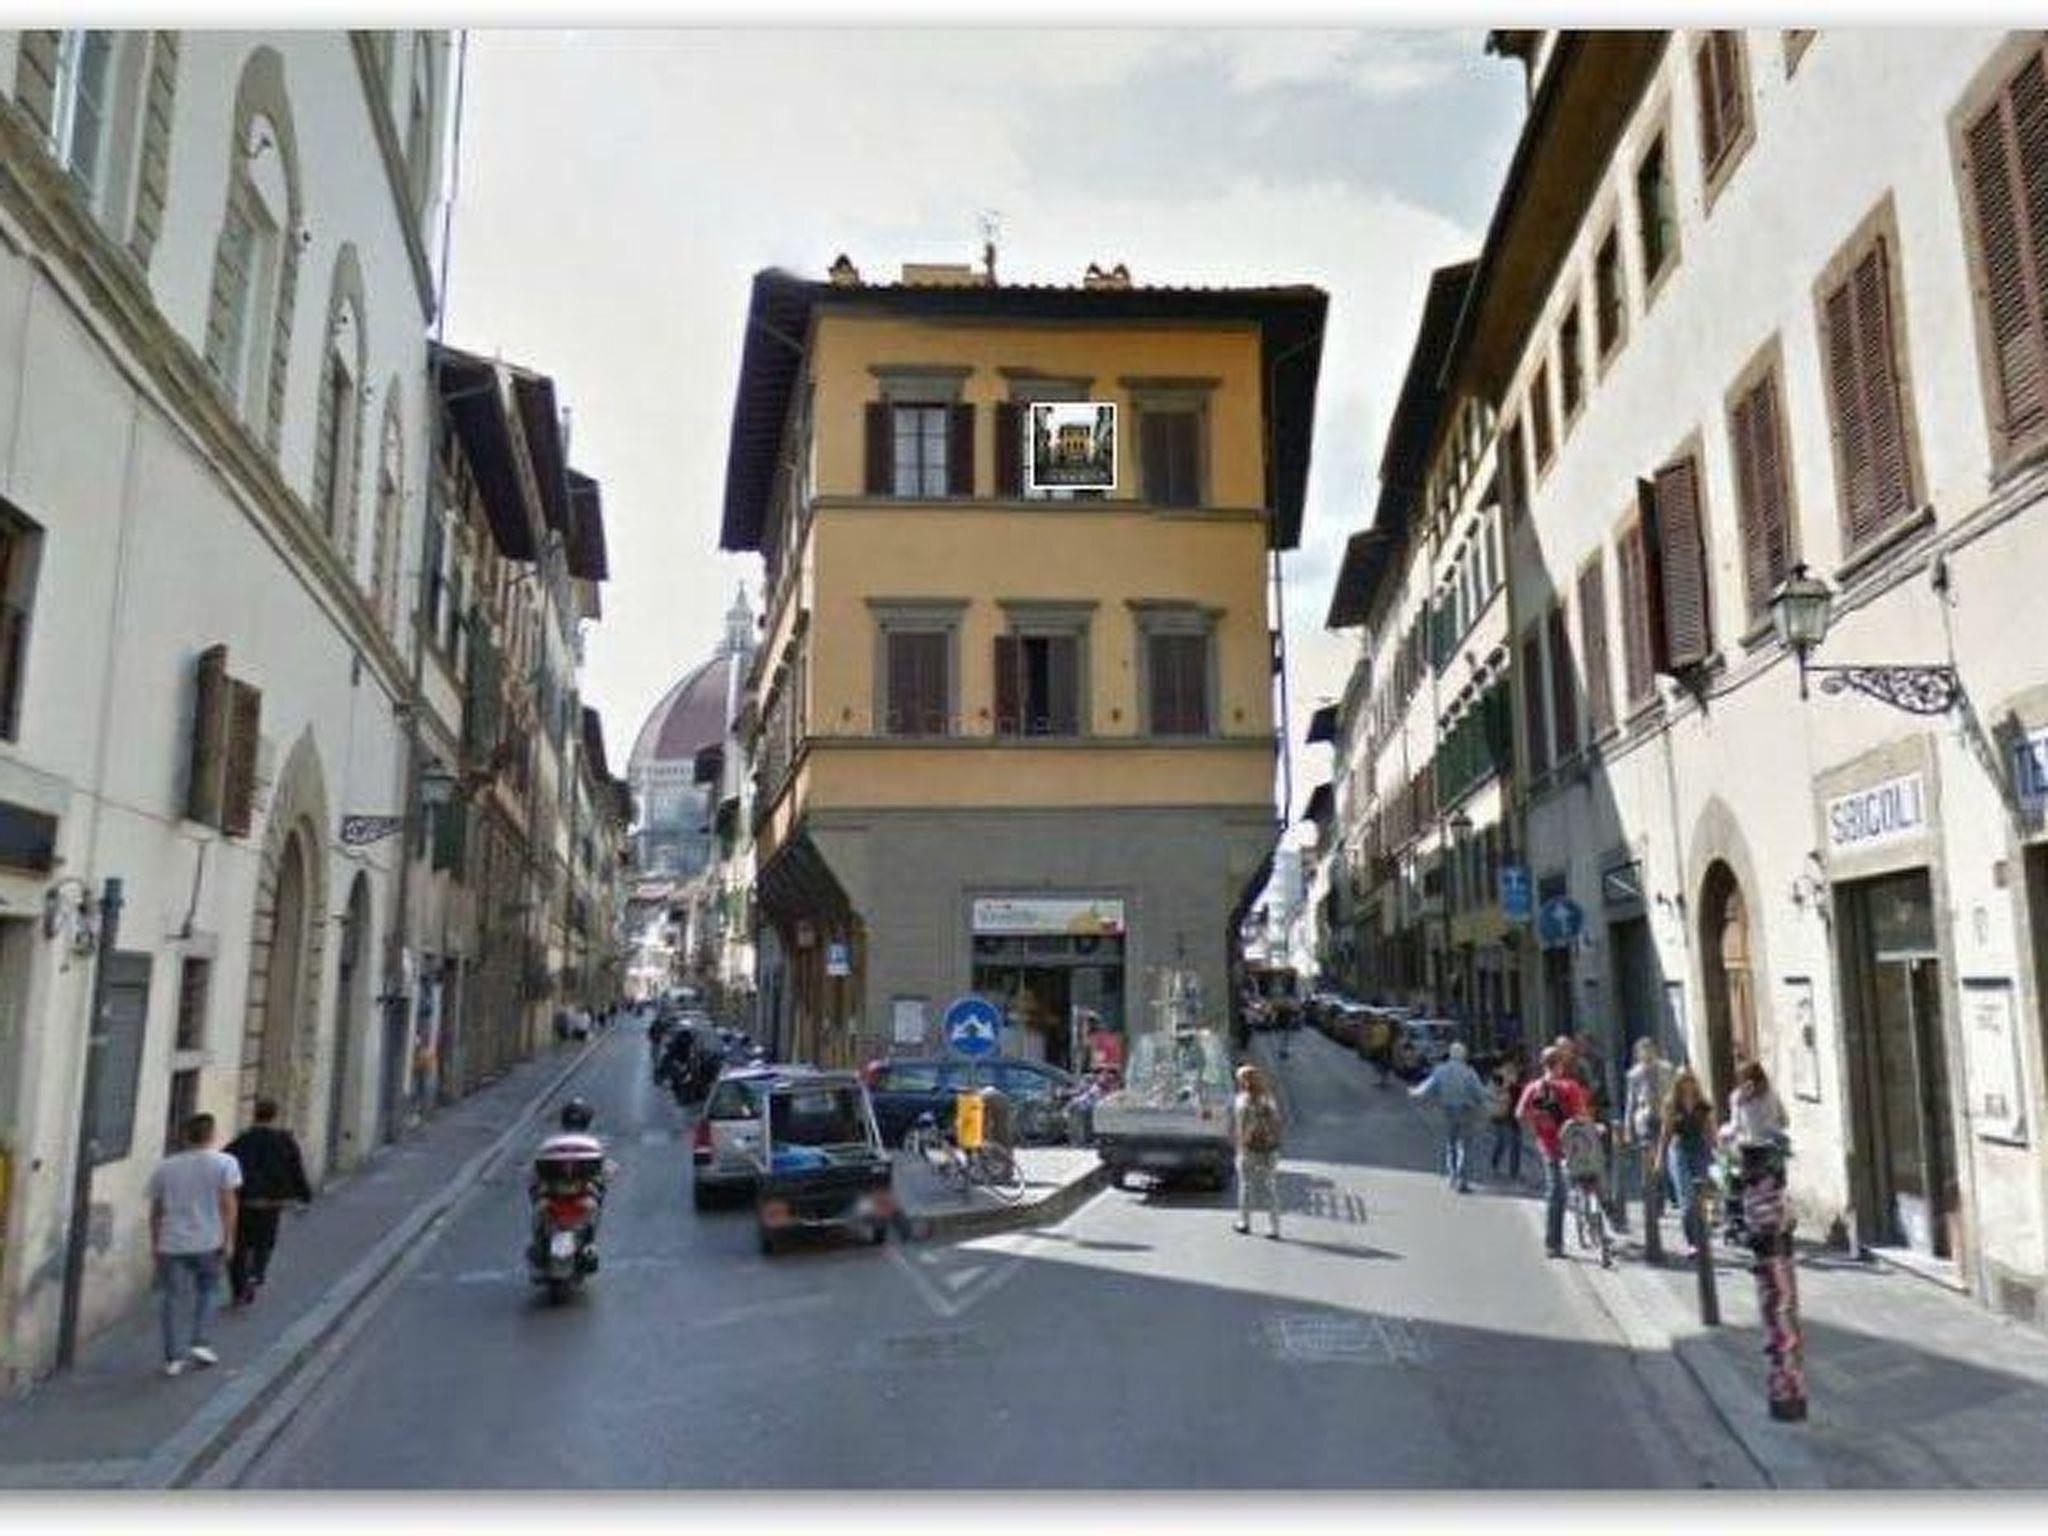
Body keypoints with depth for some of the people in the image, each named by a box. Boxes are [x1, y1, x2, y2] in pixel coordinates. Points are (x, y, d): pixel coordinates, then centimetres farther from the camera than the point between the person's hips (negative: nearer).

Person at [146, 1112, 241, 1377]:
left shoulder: (165, 1166, 5)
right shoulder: (224, 1163, -4)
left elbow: (155, 1210, 9)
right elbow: (227, 1203, -8)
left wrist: (154, 1243, 18)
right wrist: (229, 1239, -2)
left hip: (171, 1243, 2)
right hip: (208, 1242, -2)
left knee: (169, 1296, 10)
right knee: (206, 1291, 17)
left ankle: (172, 1357, 11)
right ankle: (199, 1343, 6)